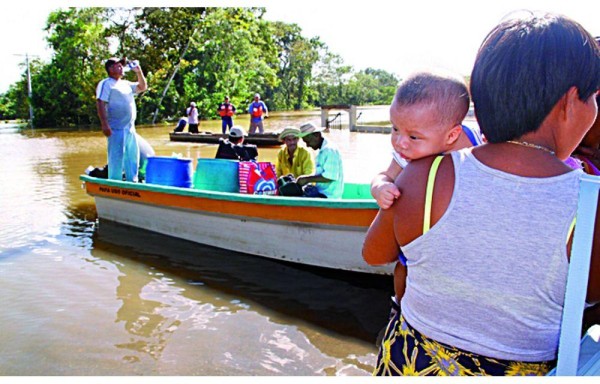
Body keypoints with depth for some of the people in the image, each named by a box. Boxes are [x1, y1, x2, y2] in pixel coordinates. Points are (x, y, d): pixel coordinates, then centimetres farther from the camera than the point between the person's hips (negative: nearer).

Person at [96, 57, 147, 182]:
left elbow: (142, 87, 30)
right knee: (116, 157, -7)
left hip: (130, 127, 8)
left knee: (133, 156, 13)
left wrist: (139, 72, 15)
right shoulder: (106, 84, -4)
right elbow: (100, 104, -14)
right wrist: (105, 125, -23)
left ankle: (132, 181, 22)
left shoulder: (126, 84, 20)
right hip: (117, 128, -8)